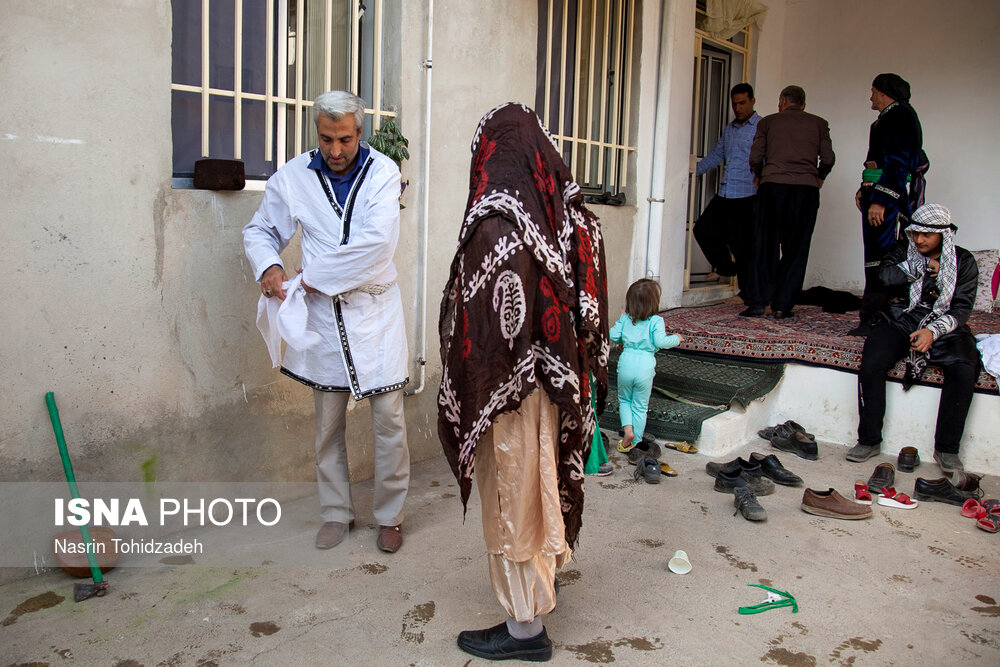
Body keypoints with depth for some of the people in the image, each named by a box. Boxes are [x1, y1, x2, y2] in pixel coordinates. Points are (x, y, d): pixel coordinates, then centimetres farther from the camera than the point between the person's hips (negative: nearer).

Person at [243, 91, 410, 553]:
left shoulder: (382, 172, -7)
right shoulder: (294, 176, 0)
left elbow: (377, 242, -20)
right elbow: (259, 230, 12)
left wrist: (313, 277, -16)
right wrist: (268, 266, -10)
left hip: (375, 310, -2)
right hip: (322, 312, 2)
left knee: (388, 420, 2)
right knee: (327, 423, 12)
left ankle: (390, 516, 19)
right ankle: (336, 513, 28)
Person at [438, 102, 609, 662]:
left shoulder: (496, 223, -21)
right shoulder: (573, 214, 1)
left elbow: (493, 322, -23)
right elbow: (592, 309, 5)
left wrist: (472, 401, -14)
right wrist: (583, 381, 14)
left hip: (512, 387, -7)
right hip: (562, 382, 7)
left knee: (513, 497, 6)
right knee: (542, 482, 25)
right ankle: (546, 569, 46)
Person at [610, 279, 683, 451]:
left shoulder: (625, 318, 2)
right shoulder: (656, 321, -8)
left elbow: (613, 335, 0)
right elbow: (661, 342, -17)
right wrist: (676, 338, 0)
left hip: (626, 363, 2)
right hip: (645, 366, -2)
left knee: (624, 400, 21)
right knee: (640, 407, 11)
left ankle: (628, 428, -1)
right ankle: (634, 441, 16)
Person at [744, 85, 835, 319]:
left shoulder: (768, 122, 12)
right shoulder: (819, 124, 15)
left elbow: (755, 158, 4)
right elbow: (828, 158, 6)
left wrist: (761, 177, 23)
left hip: (773, 186, -1)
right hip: (806, 188, 1)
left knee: (765, 245, 3)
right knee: (795, 249, 5)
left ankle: (757, 301, -3)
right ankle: (782, 305, 3)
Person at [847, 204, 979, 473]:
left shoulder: (963, 261, 3)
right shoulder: (904, 250, 8)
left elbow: (962, 308, -5)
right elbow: (886, 274, -13)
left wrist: (933, 330, -21)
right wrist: (925, 265, -9)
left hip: (943, 328, 0)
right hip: (901, 322, 1)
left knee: (964, 371, -30)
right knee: (871, 364, -27)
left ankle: (946, 449, -17)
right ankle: (869, 440, -15)